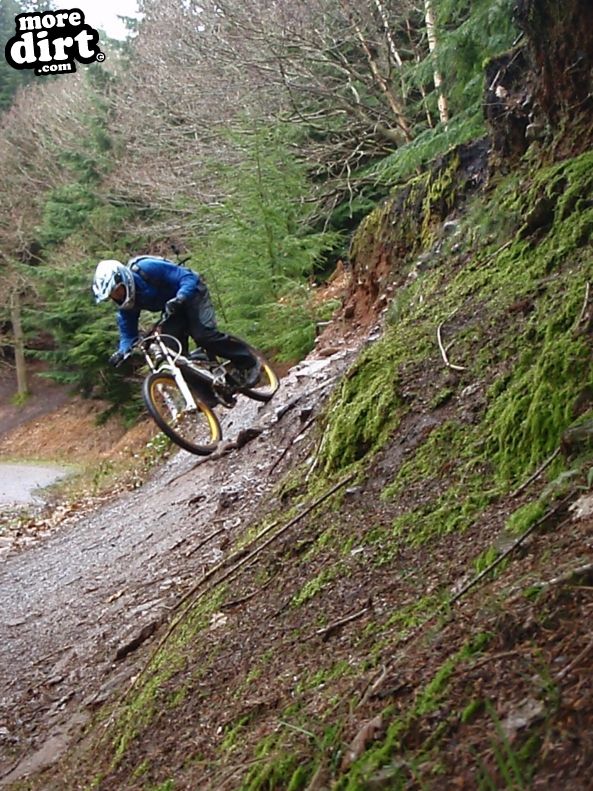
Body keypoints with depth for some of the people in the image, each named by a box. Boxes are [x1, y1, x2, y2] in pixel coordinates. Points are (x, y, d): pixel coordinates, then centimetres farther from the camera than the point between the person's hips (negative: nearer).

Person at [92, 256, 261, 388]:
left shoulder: (147, 269, -30)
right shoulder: (126, 303, -9)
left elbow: (189, 278, -30)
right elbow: (128, 333, -3)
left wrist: (179, 299, -47)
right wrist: (122, 352, -22)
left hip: (191, 294, -7)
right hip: (172, 309, 7)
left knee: (204, 335, -26)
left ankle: (247, 362, -9)